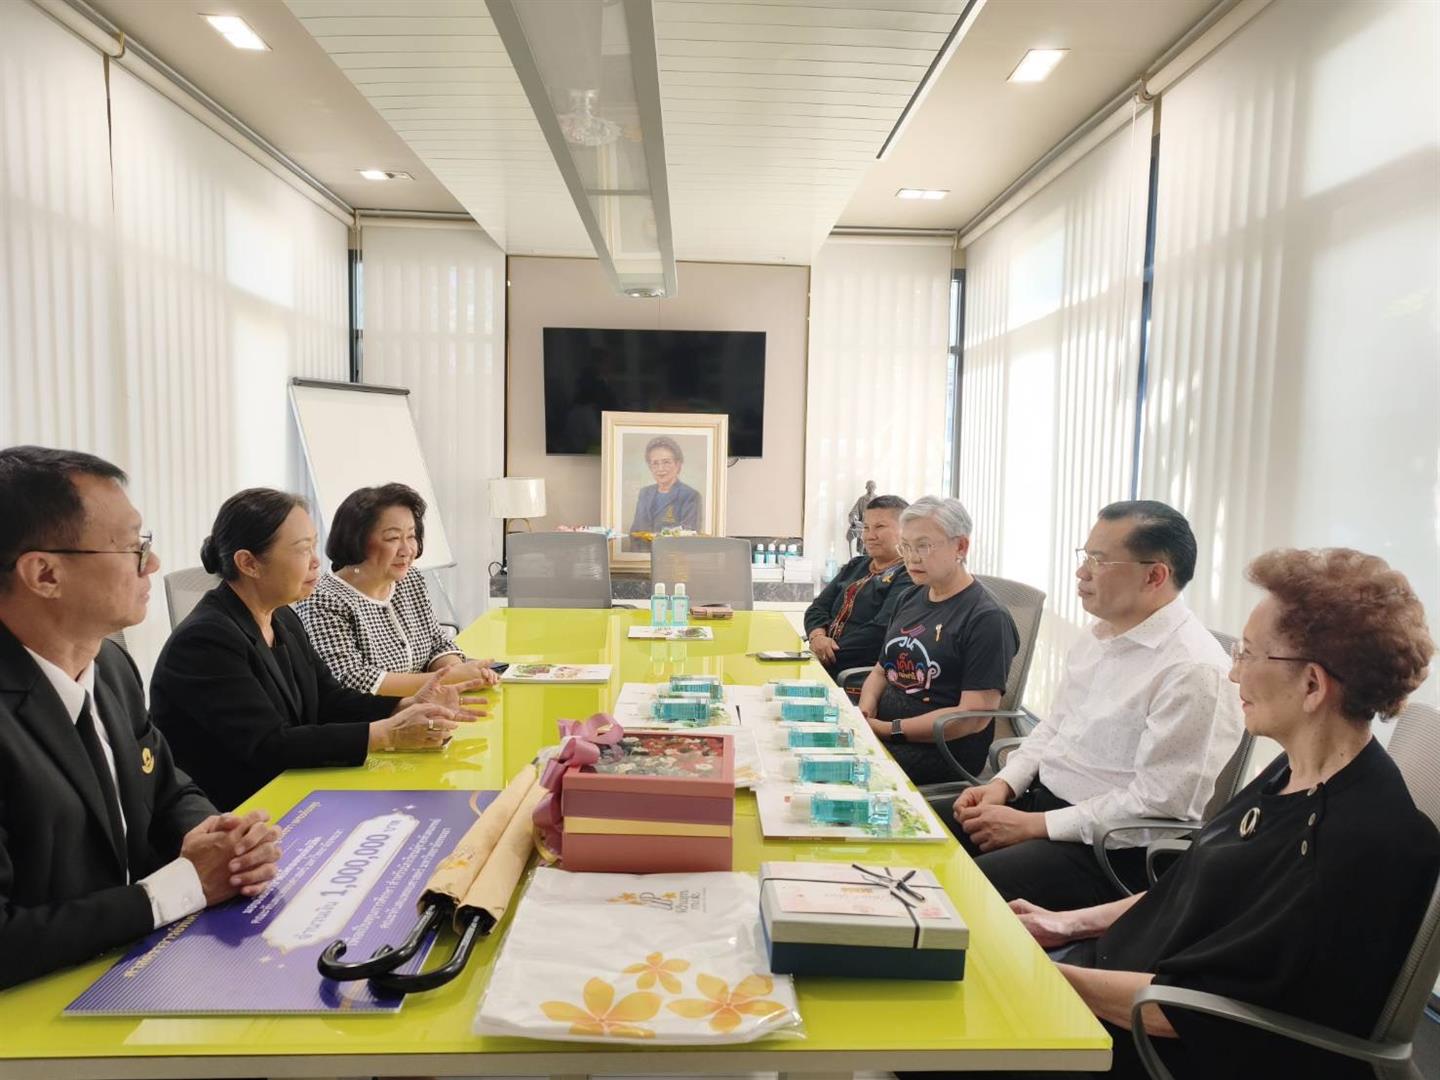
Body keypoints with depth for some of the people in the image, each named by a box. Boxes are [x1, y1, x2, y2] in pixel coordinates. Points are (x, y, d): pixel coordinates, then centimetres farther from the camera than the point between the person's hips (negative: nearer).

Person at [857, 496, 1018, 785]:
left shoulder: (988, 618, -9)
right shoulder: (909, 599, 16)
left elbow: (974, 717, -15)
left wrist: (890, 729, -18)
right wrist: (864, 712, -2)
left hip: (943, 750, -7)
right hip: (879, 731, 7)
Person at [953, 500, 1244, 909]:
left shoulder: (1194, 670, -20)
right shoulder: (1100, 634, 9)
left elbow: (1157, 803, -22)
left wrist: (1033, 825, -19)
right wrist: (1003, 784, 1)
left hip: (1114, 849, -8)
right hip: (1038, 799, 9)